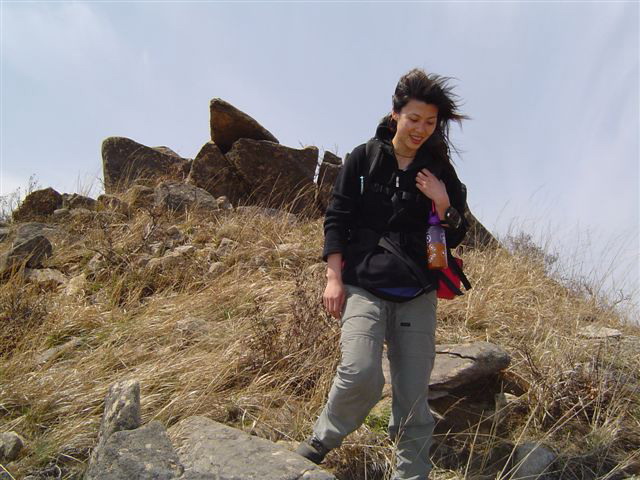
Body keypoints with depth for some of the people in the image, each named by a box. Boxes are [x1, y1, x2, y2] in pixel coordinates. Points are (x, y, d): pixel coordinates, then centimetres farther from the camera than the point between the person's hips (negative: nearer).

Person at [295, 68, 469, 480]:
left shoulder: (441, 171, 10)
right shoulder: (364, 159, 5)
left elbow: (455, 237, 13)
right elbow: (337, 219, 4)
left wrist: (444, 205, -7)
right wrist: (334, 278, -4)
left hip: (418, 295, 3)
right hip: (363, 286, -2)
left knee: (413, 396, 4)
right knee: (360, 376, -20)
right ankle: (319, 445, 7)